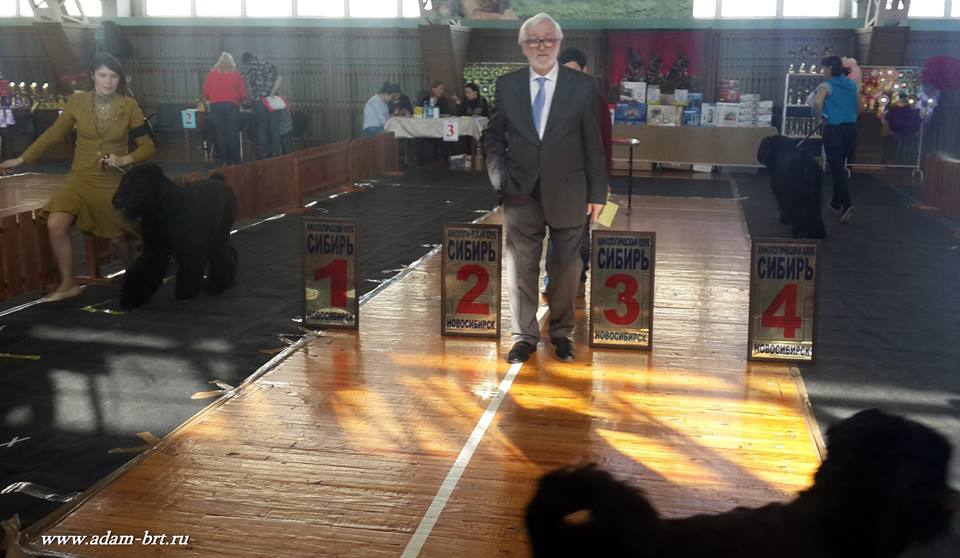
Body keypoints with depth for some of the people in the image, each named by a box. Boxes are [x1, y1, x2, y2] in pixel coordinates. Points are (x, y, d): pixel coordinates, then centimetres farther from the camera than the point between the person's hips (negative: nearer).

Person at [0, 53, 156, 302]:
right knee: (56, 225, -19)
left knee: (118, 236, 10)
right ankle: (68, 283, -2)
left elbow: (148, 146, -3)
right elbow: (53, 134, 6)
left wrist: (125, 159, -21)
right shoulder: (77, 101, -5)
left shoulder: (129, 106, -9)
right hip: (81, 178, 1)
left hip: (115, 181, -1)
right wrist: (21, 159, 8)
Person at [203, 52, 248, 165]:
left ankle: (225, 160, 7)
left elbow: (206, 92, 5)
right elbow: (243, 94, 4)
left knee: (220, 133, 6)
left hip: (215, 106, 1)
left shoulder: (212, 73, 8)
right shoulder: (236, 74, 6)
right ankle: (235, 160, 2)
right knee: (233, 134, 2)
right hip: (232, 105, -1)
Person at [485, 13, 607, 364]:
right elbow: (494, 137, 9)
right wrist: (499, 178, -5)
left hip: (567, 193, -1)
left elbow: (593, 144, -1)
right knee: (521, 268, 7)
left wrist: (597, 193, -2)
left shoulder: (582, 85, -1)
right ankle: (524, 336, 21)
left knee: (567, 268, 10)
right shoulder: (506, 85, 3)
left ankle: (561, 332, 27)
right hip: (521, 193, 1)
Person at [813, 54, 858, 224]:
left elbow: (817, 102, -27)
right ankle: (837, 201, 29)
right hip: (851, 128, 6)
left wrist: (819, 117, -11)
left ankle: (847, 204, -19)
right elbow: (859, 106, 18)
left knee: (835, 168, -5)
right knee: (841, 167, 19)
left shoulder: (827, 85, -9)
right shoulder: (852, 84, 11)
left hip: (834, 129, -6)